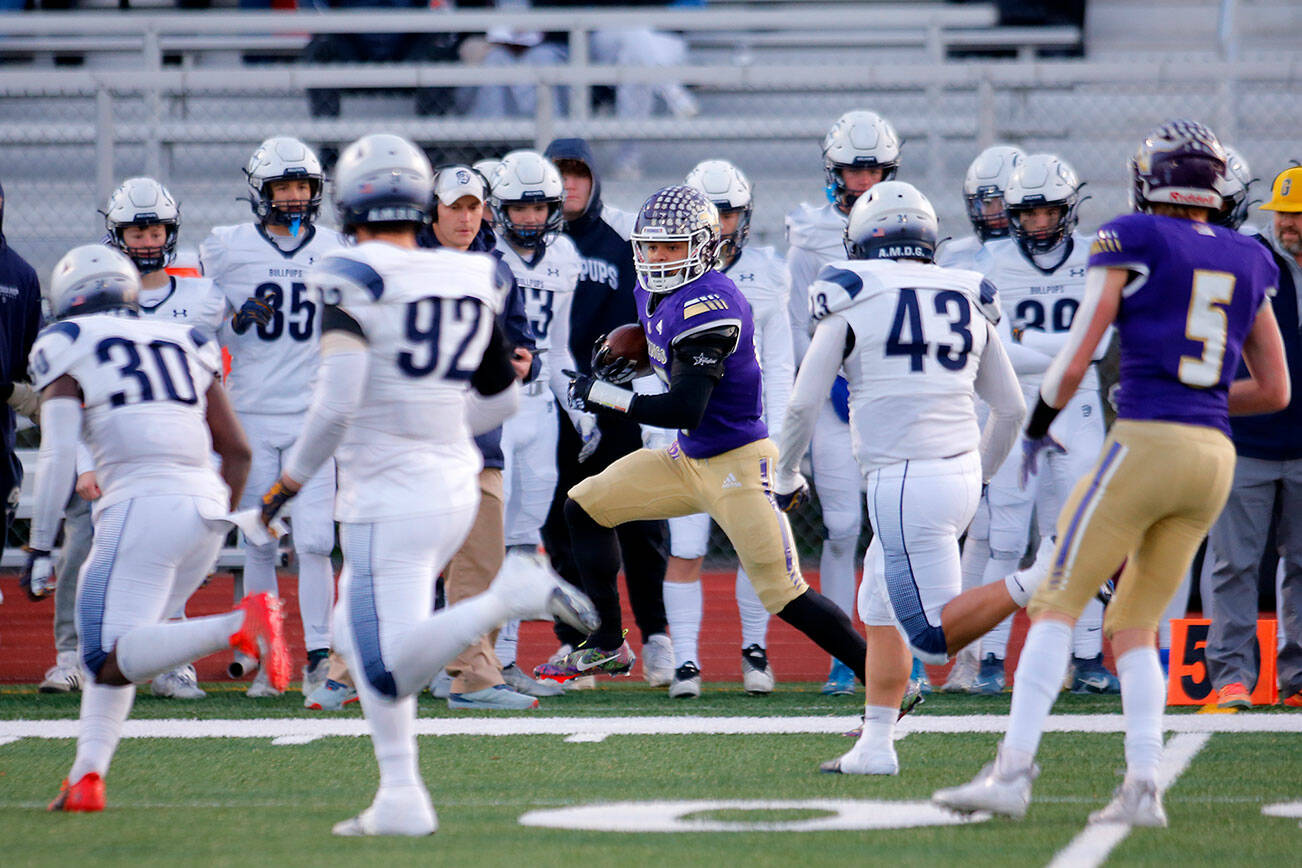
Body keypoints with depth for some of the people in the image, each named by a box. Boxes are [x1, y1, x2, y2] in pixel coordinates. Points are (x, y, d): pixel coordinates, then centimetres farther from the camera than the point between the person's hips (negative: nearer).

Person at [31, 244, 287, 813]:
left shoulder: (67, 347, 8)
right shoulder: (186, 344, 24)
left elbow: (58, 457, -1)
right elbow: (237, 451, 21)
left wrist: (40, 548, 2)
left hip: (142, 504, -7)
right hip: (206, 504, 7)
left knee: (110, 660, -13)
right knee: (112, 649, 17)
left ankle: (237, 626, -34)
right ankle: (87, 777, 2)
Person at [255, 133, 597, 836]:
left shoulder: (355, 281, -11)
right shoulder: (472, 281, 8)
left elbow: (336, 403, -19)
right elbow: (501, 400, 16)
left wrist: (289, 481, -5)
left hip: (390, 496, -7)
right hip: (455, 483, 7)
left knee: (390, 670, -9)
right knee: (358, 634, 21)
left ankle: (510, 601, -25)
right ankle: (400, 798, 14)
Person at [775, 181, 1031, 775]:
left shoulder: (853, 303, -3)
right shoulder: (969, 304, 12)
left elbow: (804, 404, -3)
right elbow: (1011, 409, 16)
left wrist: (786, 476, 14)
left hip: (905, 481, -7)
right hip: (960, 472, 7)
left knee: (932, 636, -6)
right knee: (879, 608, 20)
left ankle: (1034, 585, -25)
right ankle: (875, 746, 16)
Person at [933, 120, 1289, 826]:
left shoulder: (1131, 243, -1)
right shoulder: (1247, 263, 15)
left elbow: (1073, 364, -6)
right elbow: (1275, 392, 19)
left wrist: (1035, 429, 11)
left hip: (1144, 448, -6)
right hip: (1215, 456, 6)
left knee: (1057, 604, -1)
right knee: (1133, 627, 14)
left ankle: (1014, 770, -11)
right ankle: (1143, 787, 1)